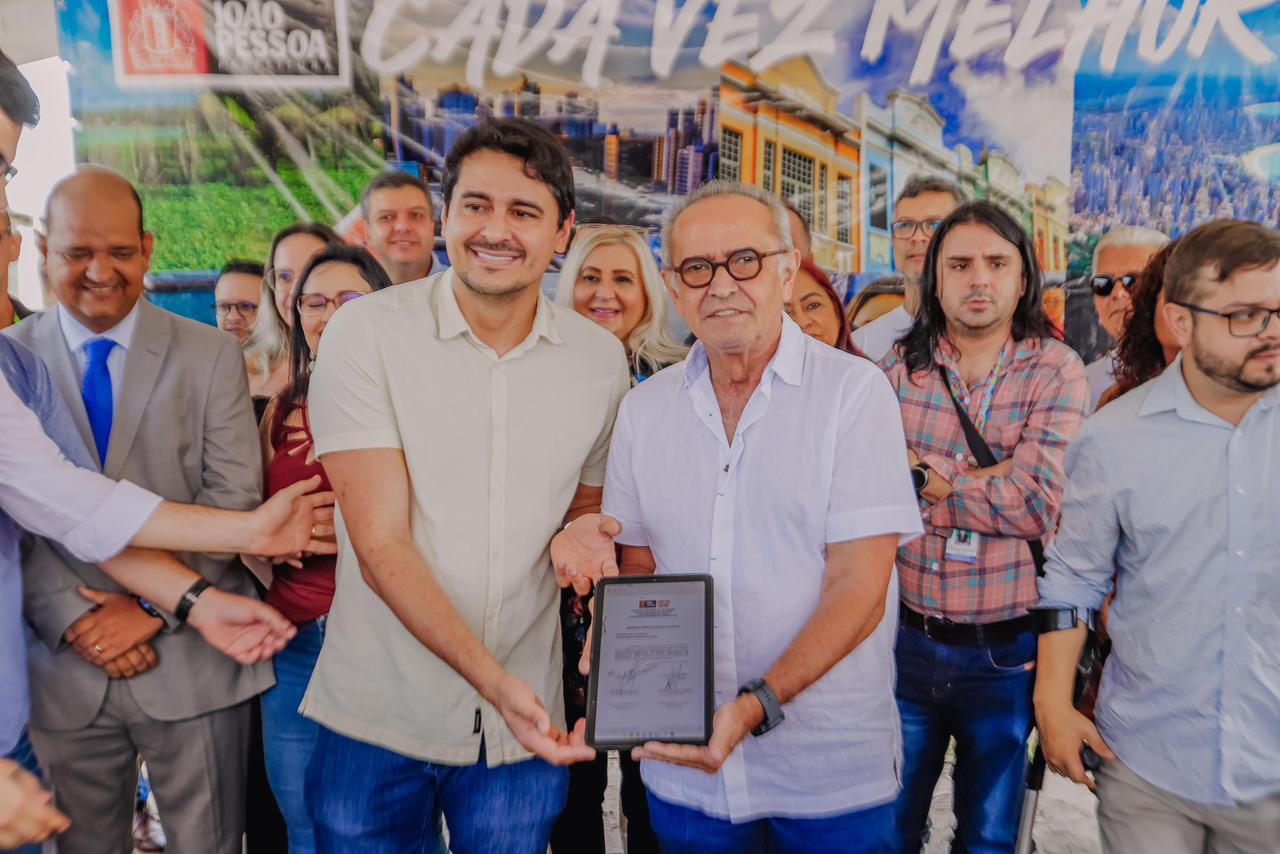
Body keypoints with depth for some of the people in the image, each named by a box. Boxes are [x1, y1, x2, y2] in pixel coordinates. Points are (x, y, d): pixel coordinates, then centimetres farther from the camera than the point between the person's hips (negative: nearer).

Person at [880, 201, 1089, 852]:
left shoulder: (1056, 371, -5)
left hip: (1006, 652, -1)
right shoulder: (901, 367, 0)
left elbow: (1037, 505, -17)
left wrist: (926, 477, -12)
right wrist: (989, 477, -16)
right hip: (908, 640, 2)